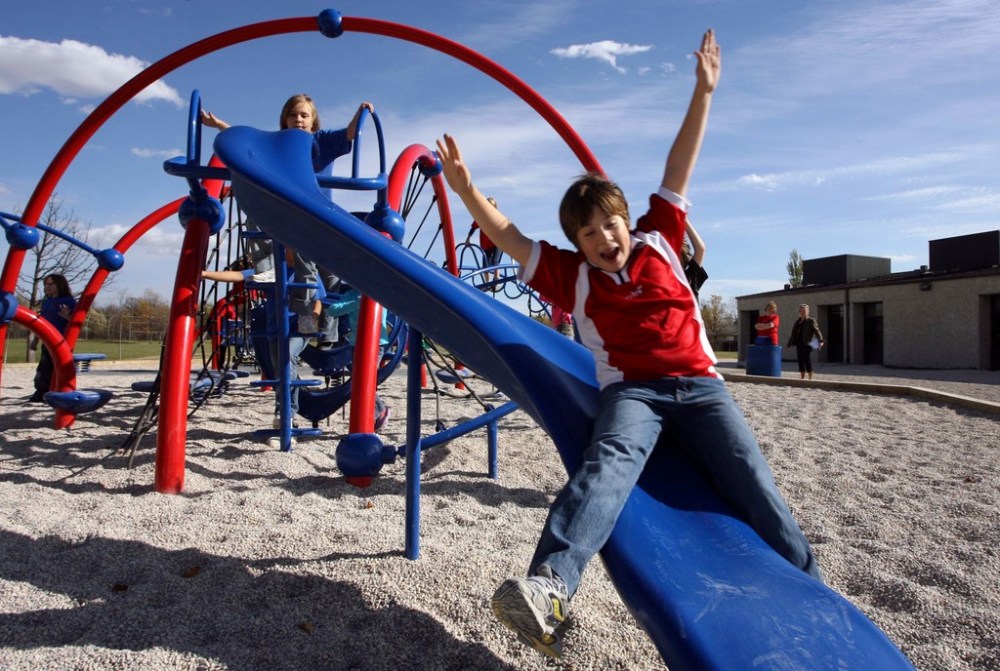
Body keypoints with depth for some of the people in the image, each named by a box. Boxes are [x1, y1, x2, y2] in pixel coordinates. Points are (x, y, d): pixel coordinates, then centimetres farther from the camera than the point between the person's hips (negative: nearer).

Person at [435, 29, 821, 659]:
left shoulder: (658, 241, 17)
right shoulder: (573, 275, 13)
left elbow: (678, 172, 17)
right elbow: (510, 238, 8)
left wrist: (704, 92, 18)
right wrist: (467, 190, -2)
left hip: (700, 385, 3)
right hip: (631, 390, -2)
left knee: (751, 478, -13)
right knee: (609, 461, -32)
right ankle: (550, 587, -50)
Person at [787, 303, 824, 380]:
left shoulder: (811, 321, -3)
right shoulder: (797, 322, 17)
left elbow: (817, 331, -13)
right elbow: (793, 334, 22)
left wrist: (821, 341, -25)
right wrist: (790, 343, 21)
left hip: (807, 344, -7)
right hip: (799, 344, 7)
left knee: (808, 361, -6)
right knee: (800, 362, 8)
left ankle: (810, 378, 0)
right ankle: (802, 378, 15)